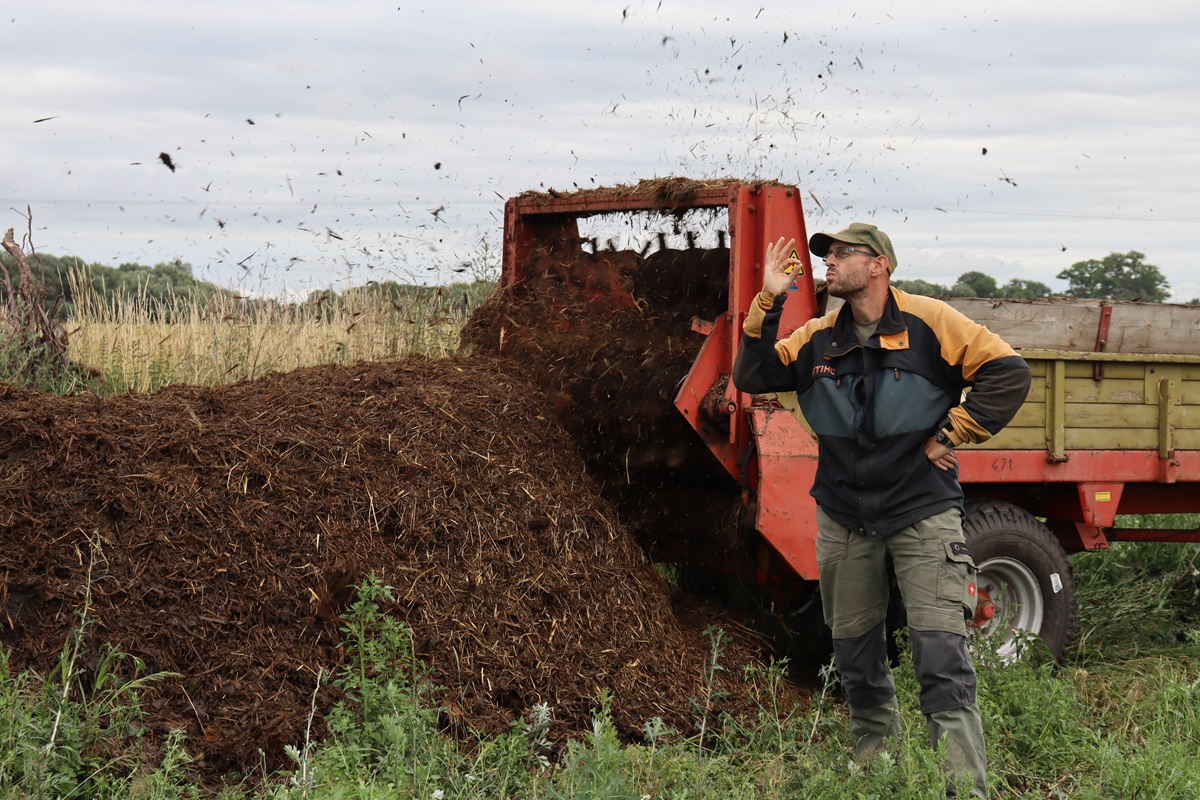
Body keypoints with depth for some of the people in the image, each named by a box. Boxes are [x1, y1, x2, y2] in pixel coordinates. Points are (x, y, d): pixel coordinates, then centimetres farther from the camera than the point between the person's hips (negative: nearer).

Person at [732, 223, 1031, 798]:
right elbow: (752, 377, 0)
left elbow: (1008, 373, -8)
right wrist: (768, 303, -8)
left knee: (942, 661, -12)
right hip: (845, 522, 5)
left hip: (923, 512, -5)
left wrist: (950, 435, -8)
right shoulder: (817, 339, 6)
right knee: (856, 659, 14)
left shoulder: (928, 323, -7)